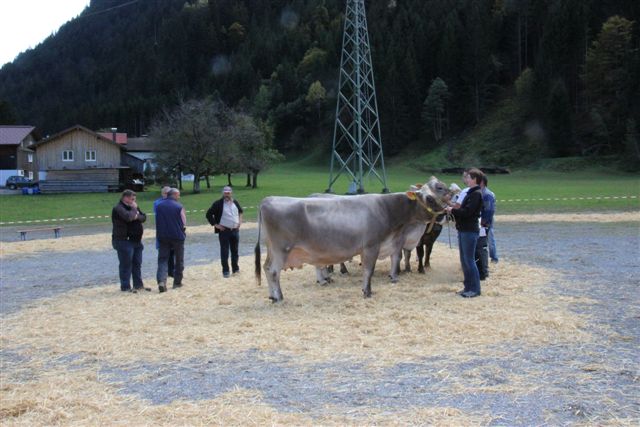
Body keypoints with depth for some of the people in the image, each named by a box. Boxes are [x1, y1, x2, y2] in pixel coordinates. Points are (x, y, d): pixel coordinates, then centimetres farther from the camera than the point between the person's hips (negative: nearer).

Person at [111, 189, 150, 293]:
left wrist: (137, 215, -13)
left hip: (136, 240, 9)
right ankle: (125, 287, 2)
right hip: (123, 241, -9)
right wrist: (134, 210, -13)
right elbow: (128, 217, -31)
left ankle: (138, 284, 22)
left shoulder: (132, 207, 16)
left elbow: (143, 217, 8)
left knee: (137, 264, 13)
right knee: (126, 265, -4)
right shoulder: (118, 208, -13)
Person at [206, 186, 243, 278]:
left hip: (235, 230, 4)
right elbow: (209, 214, -6)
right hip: (224, 231, -4)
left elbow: (240, 211, 26)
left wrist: (240, 220, 13)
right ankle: (225, 271, 4)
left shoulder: (235, 202, 7)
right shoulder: (218, 203, -8)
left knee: (235, 250, 12)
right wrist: (215, 224, -9)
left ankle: (235, 268, 25)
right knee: (224, 252, -2)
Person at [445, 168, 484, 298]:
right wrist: (453, 210, 1)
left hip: (470, 231, -10)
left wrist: (452, 210, -9)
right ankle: (468, 287, 19)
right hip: (463, 230, 10)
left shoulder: (476, 194, -13)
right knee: (464, 260, 12)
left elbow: (467, 211, -21)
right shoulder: (470, 193, 17)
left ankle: (475, 289, 1)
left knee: (469, 260, -6)